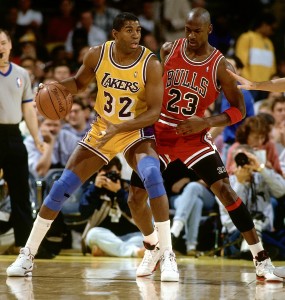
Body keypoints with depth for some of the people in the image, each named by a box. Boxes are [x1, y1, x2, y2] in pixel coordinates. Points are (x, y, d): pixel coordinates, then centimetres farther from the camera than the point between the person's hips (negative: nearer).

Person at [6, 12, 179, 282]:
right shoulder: (97, 55, -11)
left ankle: (167, 255, -27)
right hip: (102, 129, 3)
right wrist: (58, 86, -13)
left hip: (135, 131, -3)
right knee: (62, 187, -2)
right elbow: (79, 83, 9)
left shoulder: (151, 65, -20)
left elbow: (154, 112, -20)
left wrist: (118, 128, -31)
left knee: (153, 176, -33)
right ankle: (27, 256, 10)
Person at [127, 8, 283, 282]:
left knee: (225, 190, -17)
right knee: (135, 198, -2)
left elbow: (239, 109, -8)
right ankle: (153, 250, 26)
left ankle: (262, 261, -13)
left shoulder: (220, 66, -12)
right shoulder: (168, 50, -5)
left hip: (193, 136, -3)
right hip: (159, 133, 3)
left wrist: (206, 122, -22)